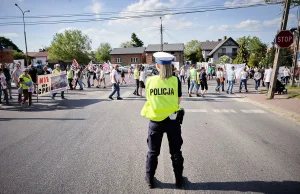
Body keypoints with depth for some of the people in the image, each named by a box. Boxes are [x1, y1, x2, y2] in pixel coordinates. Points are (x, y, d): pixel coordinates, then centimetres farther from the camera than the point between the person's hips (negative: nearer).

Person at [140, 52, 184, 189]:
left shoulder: (150, 81, -7)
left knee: (153, 152, 17)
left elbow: (149, 99, 5)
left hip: (155, 120, 0)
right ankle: (178, 179, 30)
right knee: (175, 151, 17)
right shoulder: (175, 81, -9)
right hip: (172, 120, 0)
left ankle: (150, 179, 30)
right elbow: (178, 101, -1)